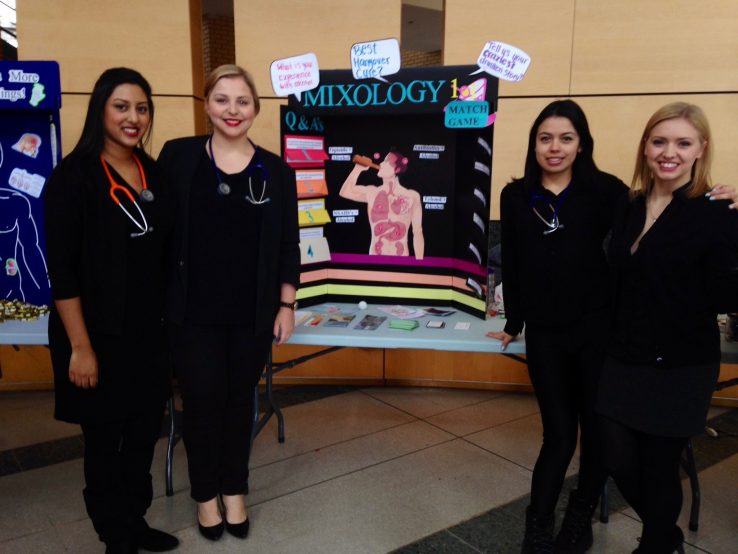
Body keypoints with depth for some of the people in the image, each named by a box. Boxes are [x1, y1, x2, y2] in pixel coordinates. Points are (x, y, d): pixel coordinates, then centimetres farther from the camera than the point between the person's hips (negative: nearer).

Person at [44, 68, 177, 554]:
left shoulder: (154, 174, 6)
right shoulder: (73, 176, -10)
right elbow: (62, 269, -14)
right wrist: (80, 347, -15)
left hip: (150, 334, 6)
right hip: (100, 337, -5)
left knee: (145, 435, 15)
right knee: (105, 441, 10)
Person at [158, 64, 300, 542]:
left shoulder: (276, 171, 0)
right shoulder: (178, 156, -3)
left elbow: (288, 244, 3)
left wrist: (287, 306, 0)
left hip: (253, 312, 1)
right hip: (193, 310, -1)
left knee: (240, 401, 13)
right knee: (203, 401, 7)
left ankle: (234, 490, 34)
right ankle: (206, 493, 31)